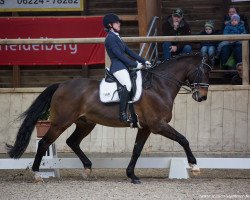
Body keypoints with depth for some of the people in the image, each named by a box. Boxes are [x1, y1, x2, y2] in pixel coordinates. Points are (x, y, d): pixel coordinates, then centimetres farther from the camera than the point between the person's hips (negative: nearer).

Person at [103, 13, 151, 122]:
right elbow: (119, 55, -16)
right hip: (118, 67, -11)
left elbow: (129, 52, 21)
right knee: (127, 85, -30)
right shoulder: (110, 38, -9)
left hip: (124, 67, 11)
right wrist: (135, 64, -14)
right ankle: (123, 114, -31)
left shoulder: (116, 37, 21)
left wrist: (143, 61, 14)